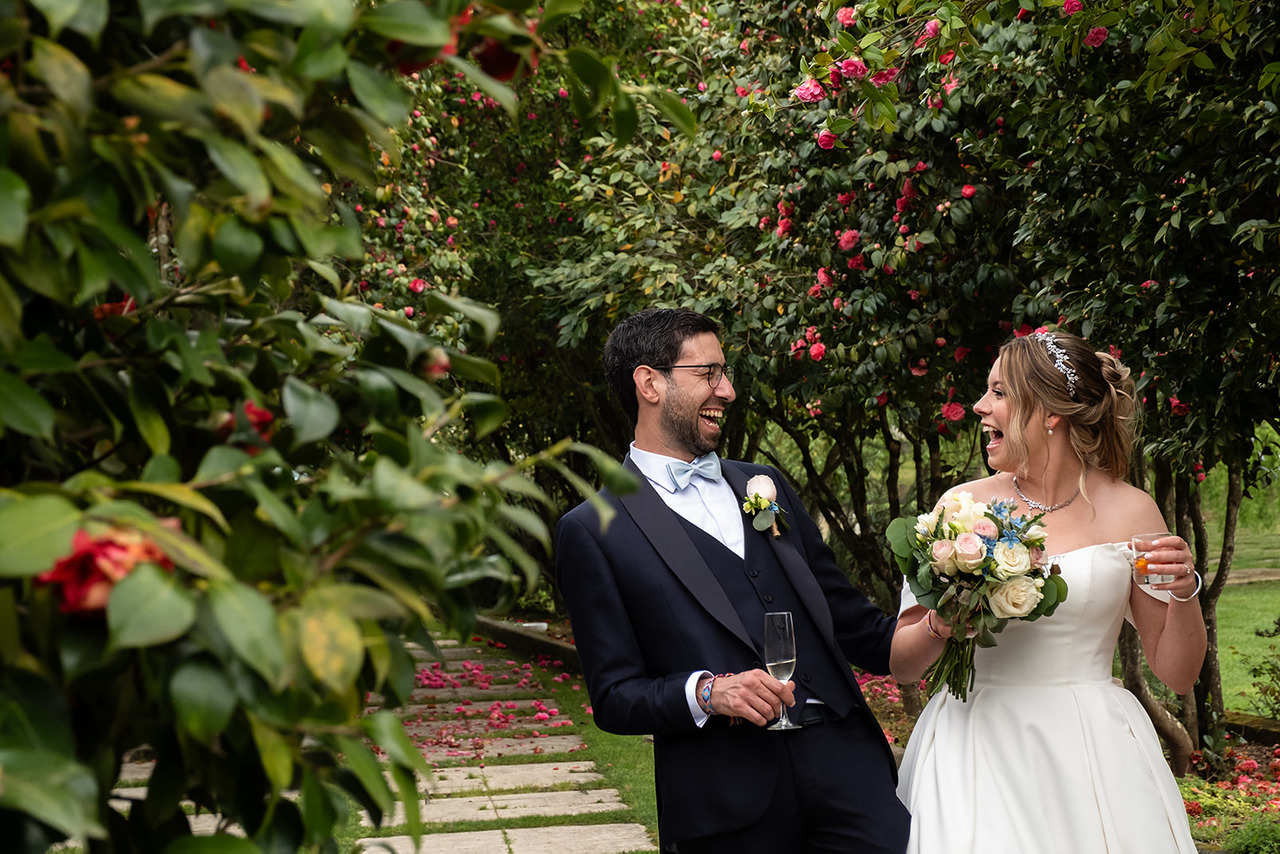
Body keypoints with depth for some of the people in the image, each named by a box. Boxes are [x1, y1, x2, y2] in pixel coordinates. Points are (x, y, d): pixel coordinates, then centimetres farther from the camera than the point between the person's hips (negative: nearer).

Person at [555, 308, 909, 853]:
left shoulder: (764, 485, 18)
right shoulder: (592, 531, 1)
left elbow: (848, 620, 20)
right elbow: (613, 697, -1)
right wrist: (706, 691, -17)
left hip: (842, 763, 4)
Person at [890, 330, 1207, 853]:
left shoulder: (1128, 511, 0)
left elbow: (1177, 673, 4)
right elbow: (900, 664, 4)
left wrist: (1184, 592, -12)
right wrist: (938, 626, -16)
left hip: (1092, 751, 0)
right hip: (978, 751, 0)